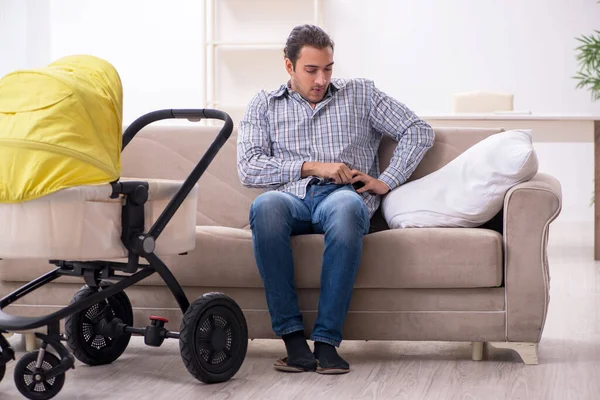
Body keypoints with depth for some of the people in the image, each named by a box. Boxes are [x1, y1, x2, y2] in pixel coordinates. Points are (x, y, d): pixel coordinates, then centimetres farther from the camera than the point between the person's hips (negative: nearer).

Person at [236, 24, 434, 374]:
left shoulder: (360, 94, 20)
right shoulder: (264, 105, 19)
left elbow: (420, 132, 15)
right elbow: (248, 168, 5)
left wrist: (387, 181, 2)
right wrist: (311, 167, -5)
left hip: (344, 196, 0)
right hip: (291, 197, 1)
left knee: (347, 207, -41)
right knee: (265, 206, -39)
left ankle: (327, 340, -39)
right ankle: (293, 338, -36)